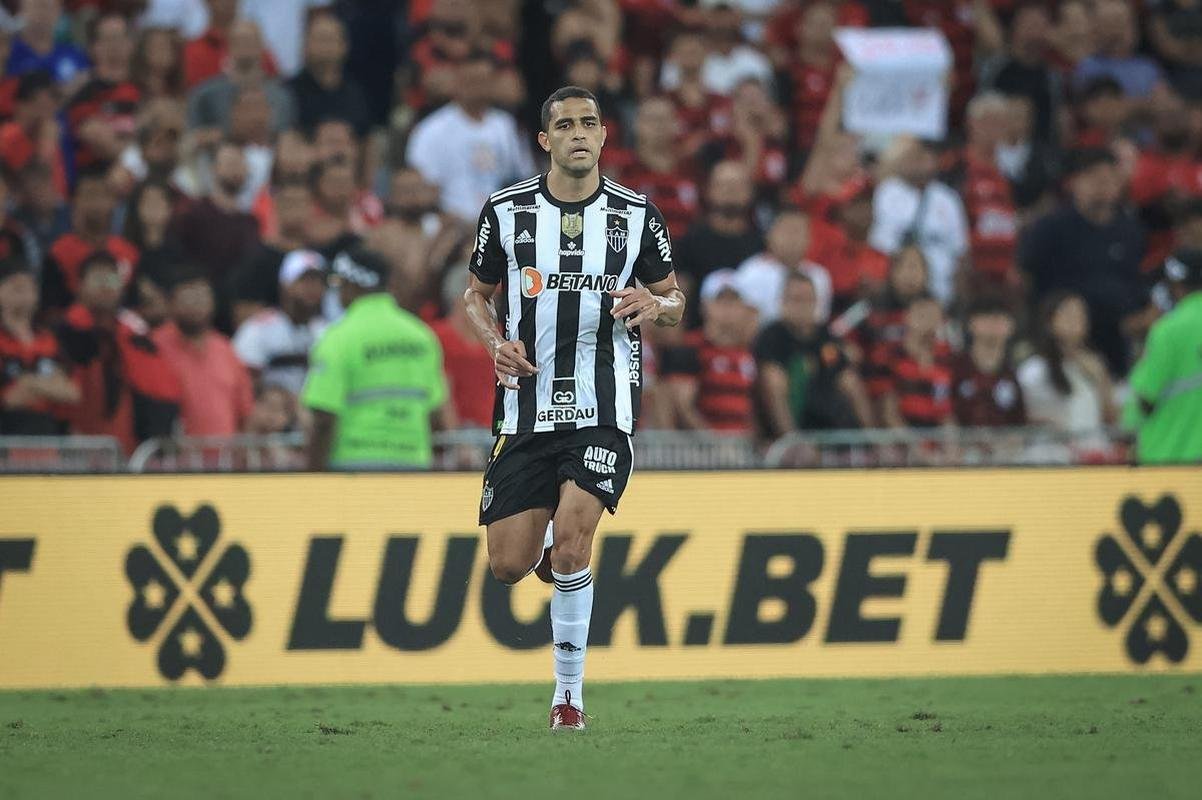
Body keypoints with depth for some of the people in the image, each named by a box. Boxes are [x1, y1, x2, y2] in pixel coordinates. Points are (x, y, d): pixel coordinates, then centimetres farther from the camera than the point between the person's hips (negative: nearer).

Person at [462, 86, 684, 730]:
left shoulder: (637, 215, 2)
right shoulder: (506, 211, 3)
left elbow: (674, 301, 12)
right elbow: (476, 294, 13)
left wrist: (655, 304, -13)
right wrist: (496, 342, -7)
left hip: (604, 410, -2)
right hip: (527, 406, 2)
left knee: (571, 539, -20)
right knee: (508, 566, -1)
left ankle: (569, 692, -7)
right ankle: (561, 550, 37)